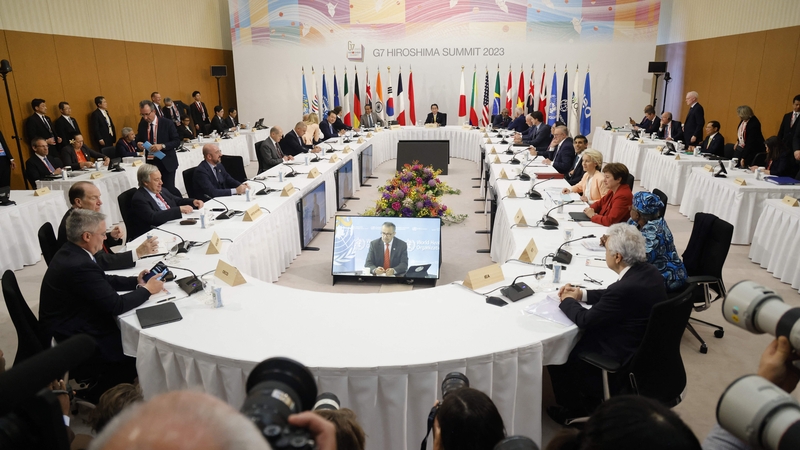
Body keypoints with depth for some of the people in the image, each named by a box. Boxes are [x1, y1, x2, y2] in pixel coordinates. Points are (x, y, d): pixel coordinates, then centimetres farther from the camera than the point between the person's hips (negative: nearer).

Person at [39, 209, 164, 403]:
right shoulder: (79, 265, -30)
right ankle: (101, 394, 17)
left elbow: (103, 281, 14)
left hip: (71, 331, 9)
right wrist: (147, 290, -11)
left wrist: (136, 281, 4)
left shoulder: (71, 253, 1)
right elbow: (116, 305, -25)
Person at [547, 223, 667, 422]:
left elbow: (585, 320, -20)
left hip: (623, 360, -9)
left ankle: (574, 411, 30)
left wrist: (567, 301, -3)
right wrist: (582, 294, 7)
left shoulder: (626, 288, -33)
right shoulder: (650, 272, -5)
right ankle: (589, 404, 34)